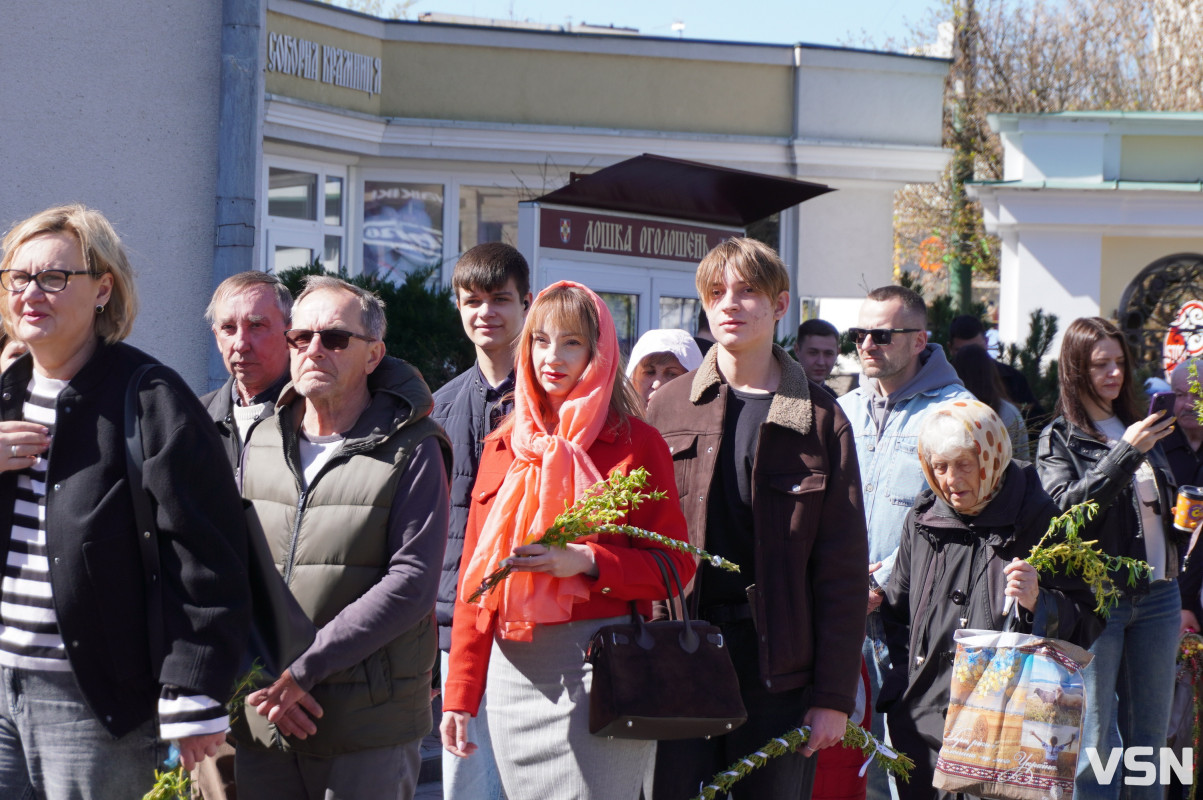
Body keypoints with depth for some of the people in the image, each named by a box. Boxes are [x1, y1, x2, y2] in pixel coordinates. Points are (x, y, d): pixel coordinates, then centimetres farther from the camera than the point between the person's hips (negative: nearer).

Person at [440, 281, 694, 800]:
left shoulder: (633, 443, 1)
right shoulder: (504, 446, 14)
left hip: (598, 665, -4)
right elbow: (474, 573, 14)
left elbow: (676, 565, -2)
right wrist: (459, 694, 10)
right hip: (513, 671, 4)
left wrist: (587, 561, -18)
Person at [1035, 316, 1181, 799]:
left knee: (1150, 736, 8)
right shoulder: (1058, 440, -1)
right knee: (1095, 739, -5)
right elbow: (1067, 508, -19)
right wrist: (1127, 452, -23)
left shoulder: (1138, 425, 15)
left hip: (1157, 596, 6)